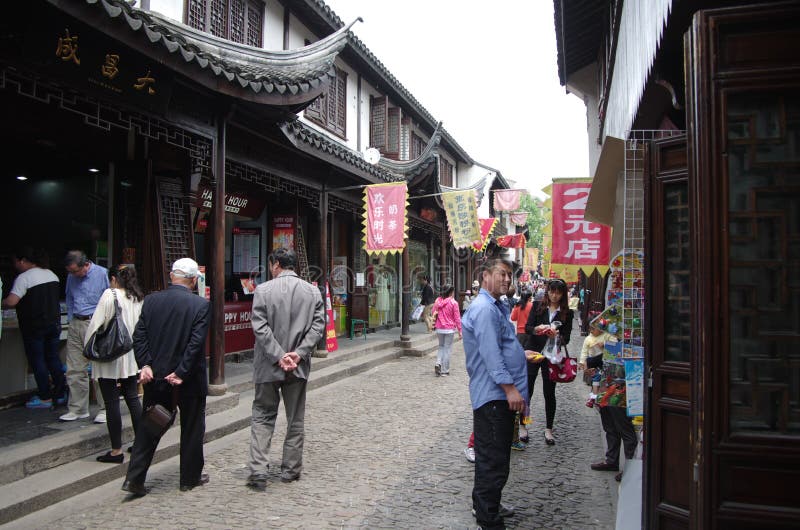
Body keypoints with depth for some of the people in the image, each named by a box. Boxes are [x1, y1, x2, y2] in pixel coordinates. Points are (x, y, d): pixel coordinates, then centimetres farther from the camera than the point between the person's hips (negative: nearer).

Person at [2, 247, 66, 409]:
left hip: (34, 327, -7)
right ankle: (60, 394, 17)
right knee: (53, 357, 14)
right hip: (54, 323, 7)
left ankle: (45, 398, 7)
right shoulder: (51, 274, 10)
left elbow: (11, 302, -22)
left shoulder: (24, 278, -14)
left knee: (37, 360, 3)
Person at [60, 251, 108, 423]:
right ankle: (77, 409, 18)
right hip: (75, 325, 6)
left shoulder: (102, 274, -7)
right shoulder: (71, 277, 12)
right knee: (74, 370, 7)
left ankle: (105, 409, 6)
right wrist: (71, 321, 15)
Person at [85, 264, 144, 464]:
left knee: (112, 404, 1)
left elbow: (95, 324, -13)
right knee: (133, 399, 14)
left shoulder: (110, 294, -11)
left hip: (109, 358, -6)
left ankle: (116, 450, 8)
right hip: (131, 357, 6)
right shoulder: (138, 298, 5)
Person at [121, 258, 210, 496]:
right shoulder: (200, 304, -12)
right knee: (192, 429, 12)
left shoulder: (151, 300, 1)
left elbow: (139, 336, -2)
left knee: (149, 427, 16)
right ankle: (190, 477, 23)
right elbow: (197, 343, -17)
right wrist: (181, 373, -13)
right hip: (189, 379, -3)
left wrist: (145, 365, -3)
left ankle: (134, 478, 13)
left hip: (155, 377, 4)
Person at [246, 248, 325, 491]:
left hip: (269, 366, -2)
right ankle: (291, 469, 22)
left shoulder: (263, 290, -8)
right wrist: (298, 354, -9)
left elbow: (260, 327, -13)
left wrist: (279, 356, -13)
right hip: (299, 367, 2)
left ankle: (258, 470, 2)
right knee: (295, 419, 14)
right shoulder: (312, 291, 1)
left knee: (262, 416, 11)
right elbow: (318, 326, -5)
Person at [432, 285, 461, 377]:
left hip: (439, 329, 4)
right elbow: (457, 318, -7)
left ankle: (438, 363, 1)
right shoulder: (453, 303, -10)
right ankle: (445, 370, 8)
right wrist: (459, 330, -2)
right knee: (447, 348, 5)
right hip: (450, 329, -4)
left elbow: (434, 314, 10)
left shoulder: (437, 301, 2)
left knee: (441, 346, 21)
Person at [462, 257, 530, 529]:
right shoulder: (484, 309, -16)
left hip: (499, 394, 11)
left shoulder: (497, 307, 19)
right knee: (494, 460, -5)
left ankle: (485, 505, 35)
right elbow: (490, 354, -23)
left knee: (491, 457, 21)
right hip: (493, 394, -11)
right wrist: (510, 388, -24)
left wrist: (523, 354, 28)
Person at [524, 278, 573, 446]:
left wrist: (557, 335, -22)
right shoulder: (538, 307, 2)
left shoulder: (567, 313, 2)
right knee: (526, 390, 1)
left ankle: (548, 429, 20)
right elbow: (527, 328, -5)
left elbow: (566, 339, -1)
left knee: (549, 393, 7)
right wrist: (537, 329, -26)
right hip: (532, 352, 0)